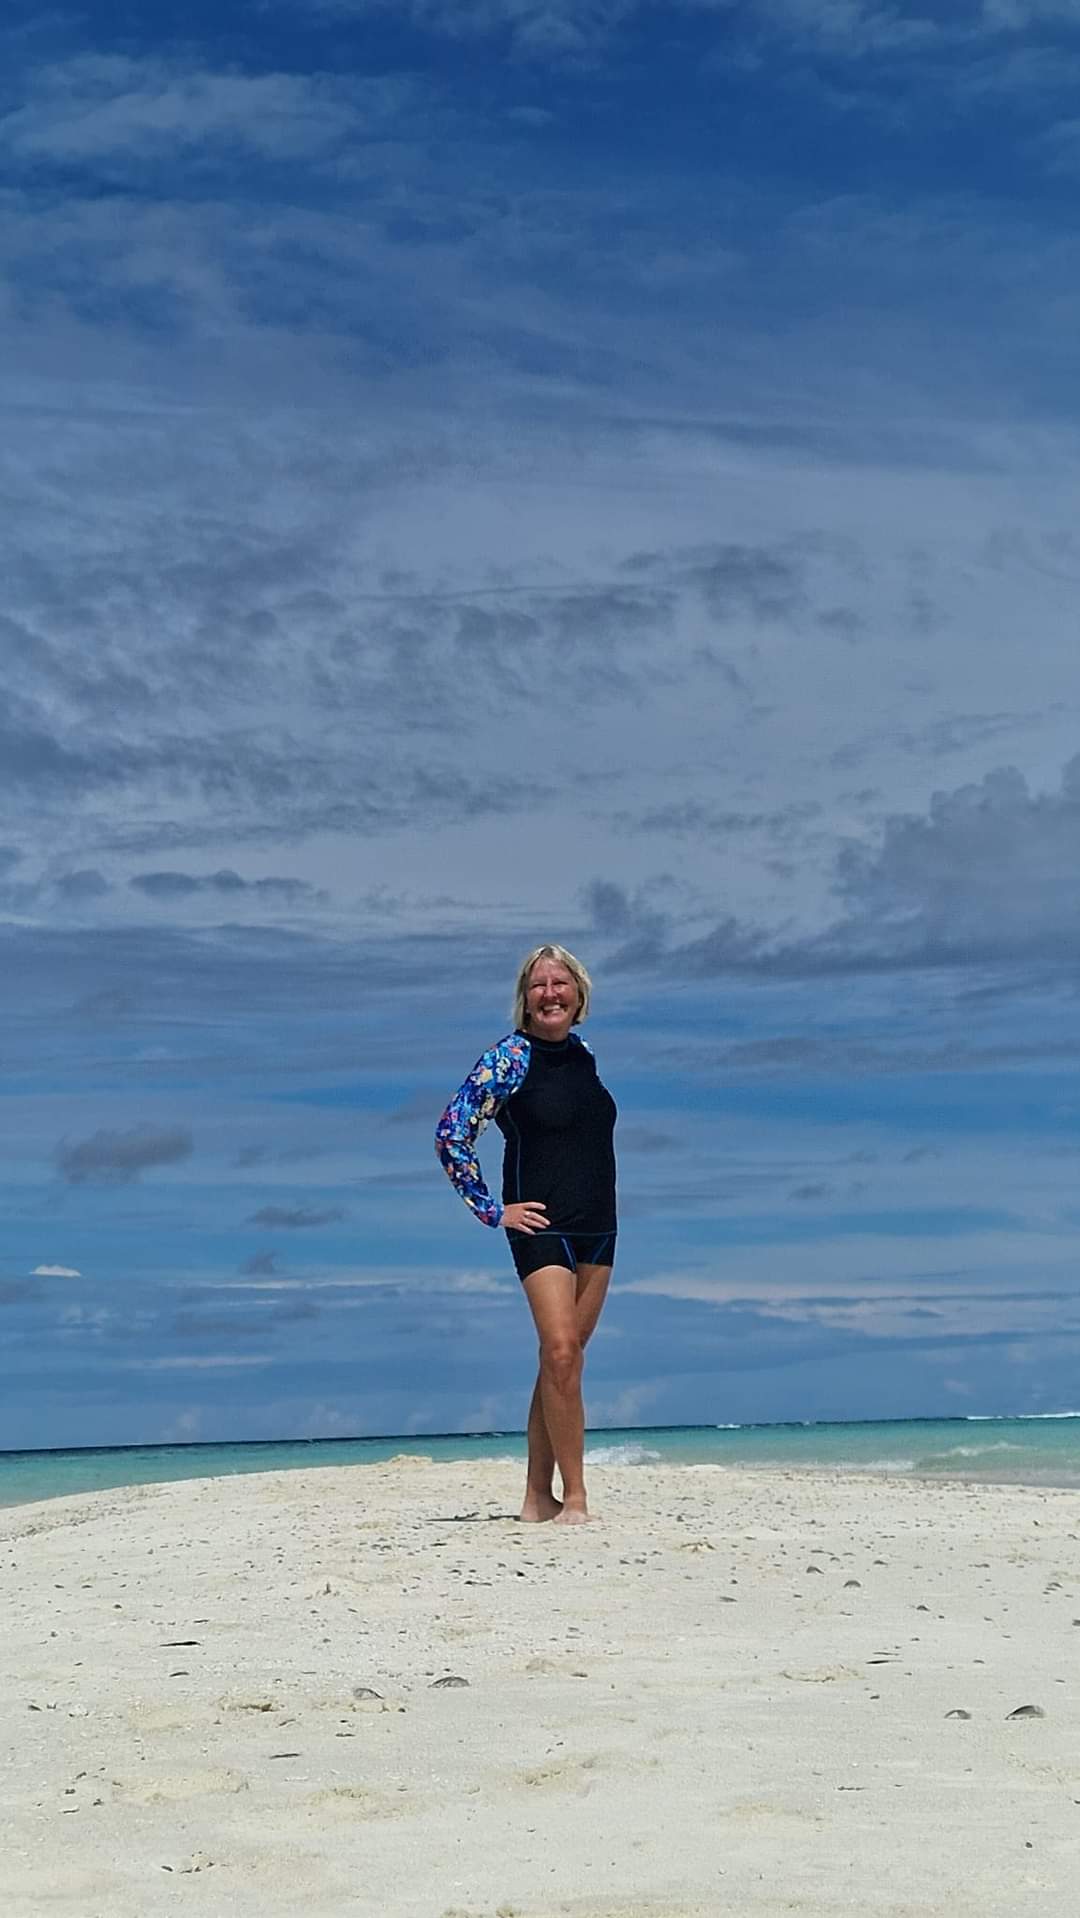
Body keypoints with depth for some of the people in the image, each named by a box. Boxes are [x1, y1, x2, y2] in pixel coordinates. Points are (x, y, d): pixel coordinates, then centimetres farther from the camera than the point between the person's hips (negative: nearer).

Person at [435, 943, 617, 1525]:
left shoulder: (584, 1053, 10)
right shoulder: (508, 1058, -8)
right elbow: (450, 1135, -12)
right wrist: (491, 1210, -10)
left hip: (597, 1227, 6)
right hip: (541, 1227, -6)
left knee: (565, 1357, 6)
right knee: (560, 1353, -15)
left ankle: (538, 1497, 12)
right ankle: (574, 1498, -9)